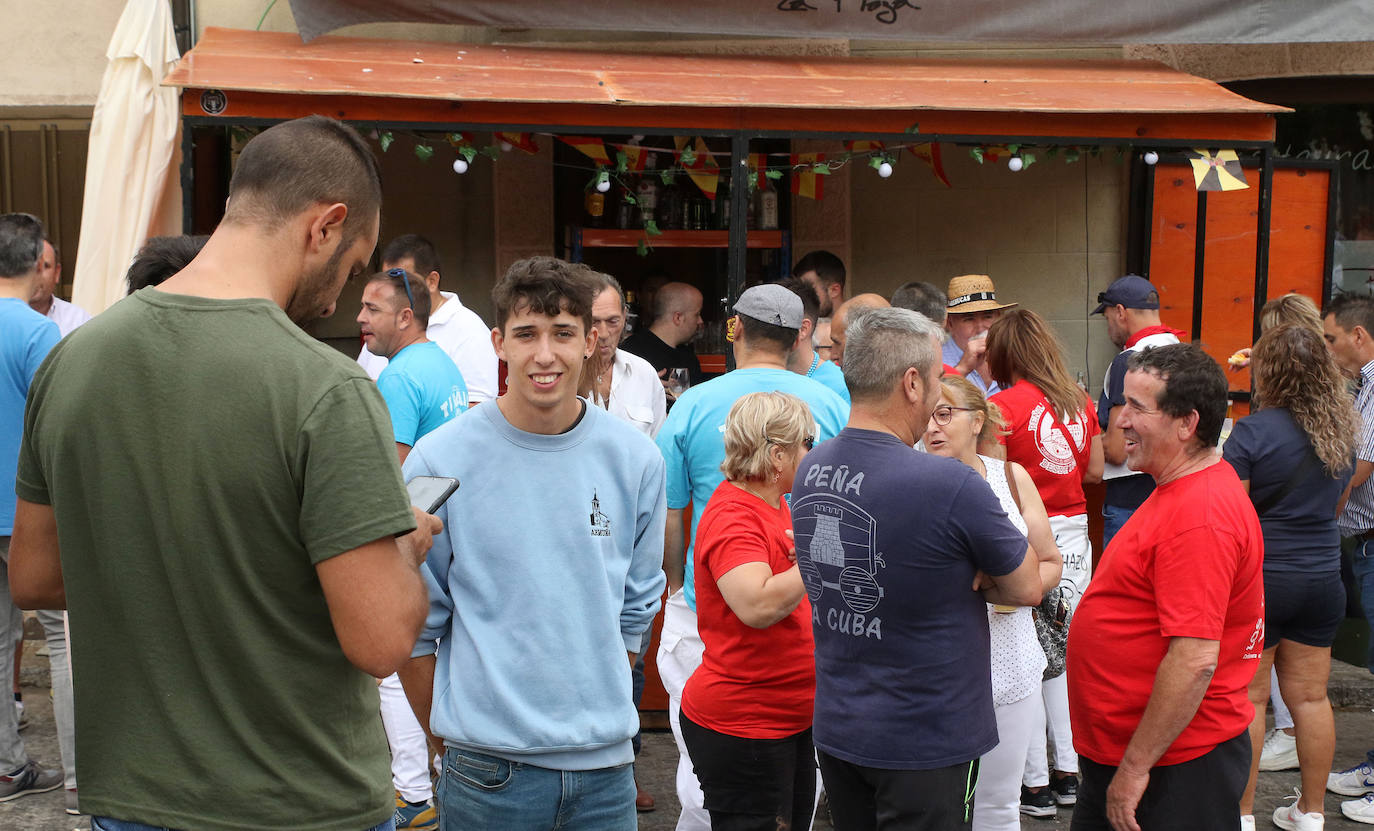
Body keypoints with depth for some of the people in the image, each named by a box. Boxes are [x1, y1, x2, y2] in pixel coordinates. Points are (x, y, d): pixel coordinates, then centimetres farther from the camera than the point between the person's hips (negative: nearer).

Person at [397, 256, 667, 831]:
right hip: (490, 772, -2)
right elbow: (413, 624, -2)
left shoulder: (635, 459, 1)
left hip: (606, 762, 3)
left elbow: (635, 609, 10)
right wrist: (450, 741, 0)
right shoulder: (441, 459, -7)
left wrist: (595, 714, 9)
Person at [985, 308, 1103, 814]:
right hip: (1075, 531, 6)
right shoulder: (1080, 402, 6)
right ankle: (1068, 773, 21)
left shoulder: (1006, 404, -12)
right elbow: (1094, 472, 14)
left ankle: (1036, 782, 6)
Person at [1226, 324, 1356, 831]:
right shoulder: (1341, 430, 4)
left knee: (1248, 698, 4)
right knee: (1310, 696, 12)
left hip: (1259, 579, -5)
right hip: (1322, 578, 6)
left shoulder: (1254, 431, -16)